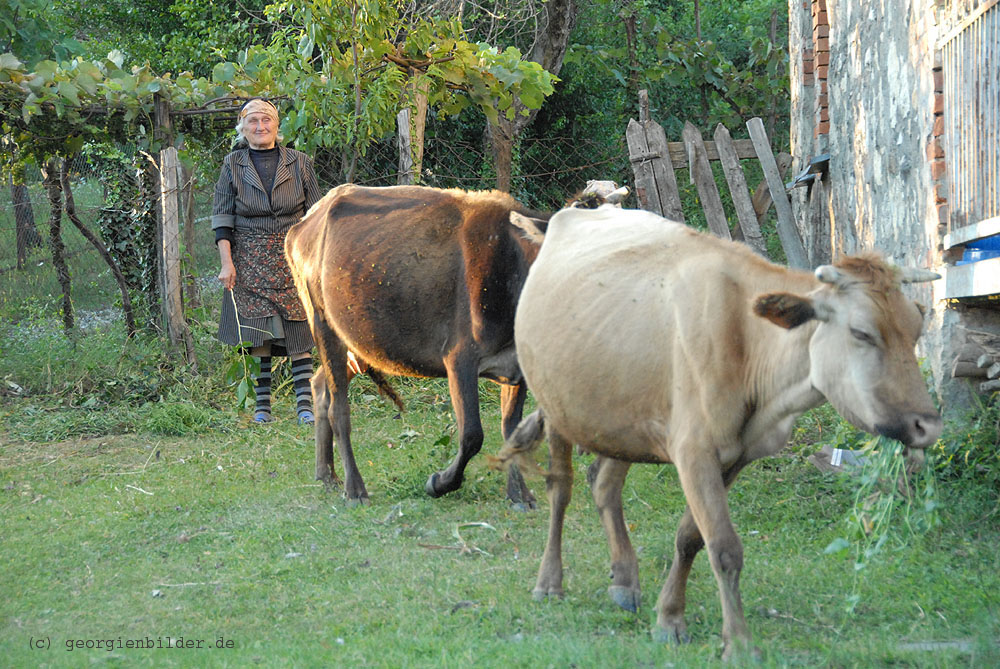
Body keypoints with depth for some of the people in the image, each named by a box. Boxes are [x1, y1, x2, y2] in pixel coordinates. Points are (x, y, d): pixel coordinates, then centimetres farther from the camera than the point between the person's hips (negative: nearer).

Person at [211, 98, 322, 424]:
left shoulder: (299, 163, 7)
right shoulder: (232, 165, 6)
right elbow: (222, 216, 4)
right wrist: (226, 262, -6)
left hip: (292, 258, 0)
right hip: (250, 260, 0)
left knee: (298, 335, -7)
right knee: (257, 334, -3)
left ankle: (305, 406, -11)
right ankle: (262, 407, 1)